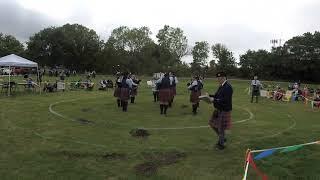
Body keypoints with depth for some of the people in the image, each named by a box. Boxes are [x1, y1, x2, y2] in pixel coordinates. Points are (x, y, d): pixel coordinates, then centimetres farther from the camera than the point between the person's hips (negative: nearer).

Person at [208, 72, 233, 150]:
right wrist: (210, 95, 1)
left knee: (221, 127, 2)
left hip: (224, 111, -10)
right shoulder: (221, 86, 9)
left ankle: (221, 144, 20)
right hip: (218, 109, 10)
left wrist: (214, 100, -29)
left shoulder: (228, 87, -20)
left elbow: (225, 100, -28)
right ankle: (222, 138, 32)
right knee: (212, 124, 16)